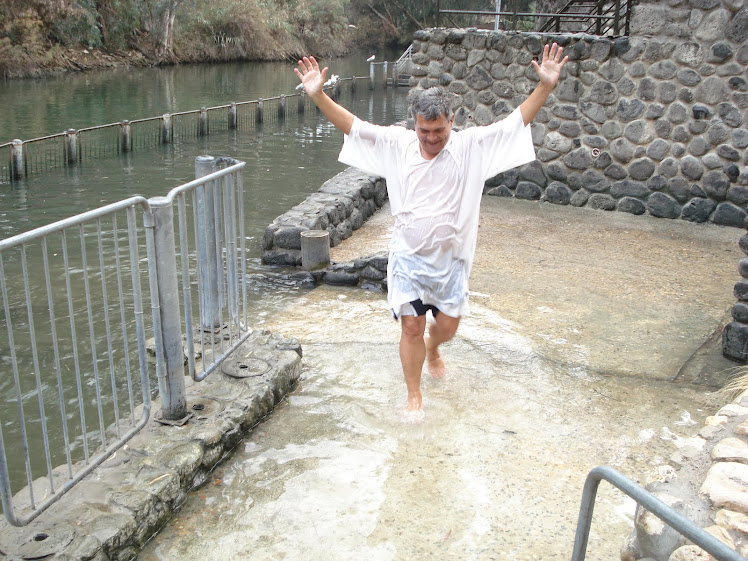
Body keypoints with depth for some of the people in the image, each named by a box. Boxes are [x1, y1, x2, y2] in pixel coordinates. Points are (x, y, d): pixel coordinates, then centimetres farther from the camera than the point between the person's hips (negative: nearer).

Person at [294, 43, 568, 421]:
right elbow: (352, 125, -6)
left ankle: (432, 349, 49)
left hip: (450, 259, 1)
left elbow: (516, 122, -8)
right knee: (411, 326, 3)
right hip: (407, 257, 0)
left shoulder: (471, 145, -6)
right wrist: (318, 95, -16)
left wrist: (545, 86, -19)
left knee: (447, 326, 11)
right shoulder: (396, 144, -5)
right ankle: (414, 397, 21)